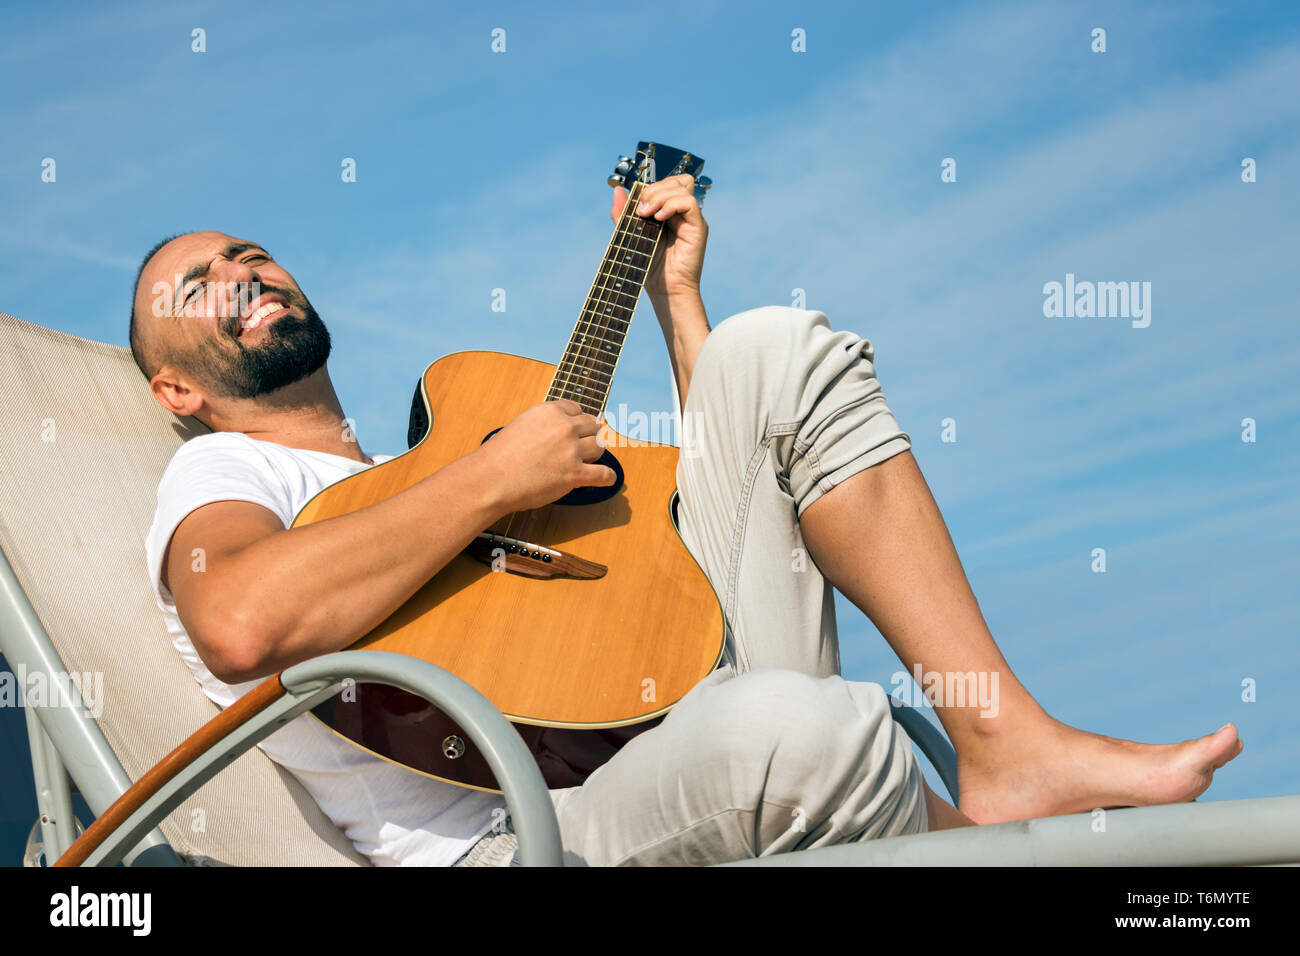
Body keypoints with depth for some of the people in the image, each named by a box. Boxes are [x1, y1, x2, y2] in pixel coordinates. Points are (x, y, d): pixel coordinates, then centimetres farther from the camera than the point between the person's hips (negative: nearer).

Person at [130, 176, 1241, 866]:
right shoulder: (224, 473, 10)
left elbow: (727, 482, 31)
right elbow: (240, 626, -18)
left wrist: (674, 295, 30)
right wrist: (490, 482, -11)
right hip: (524, 832, -7)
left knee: (776, 351, -2)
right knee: (792, 726, -41)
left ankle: (1008, 746, -9)